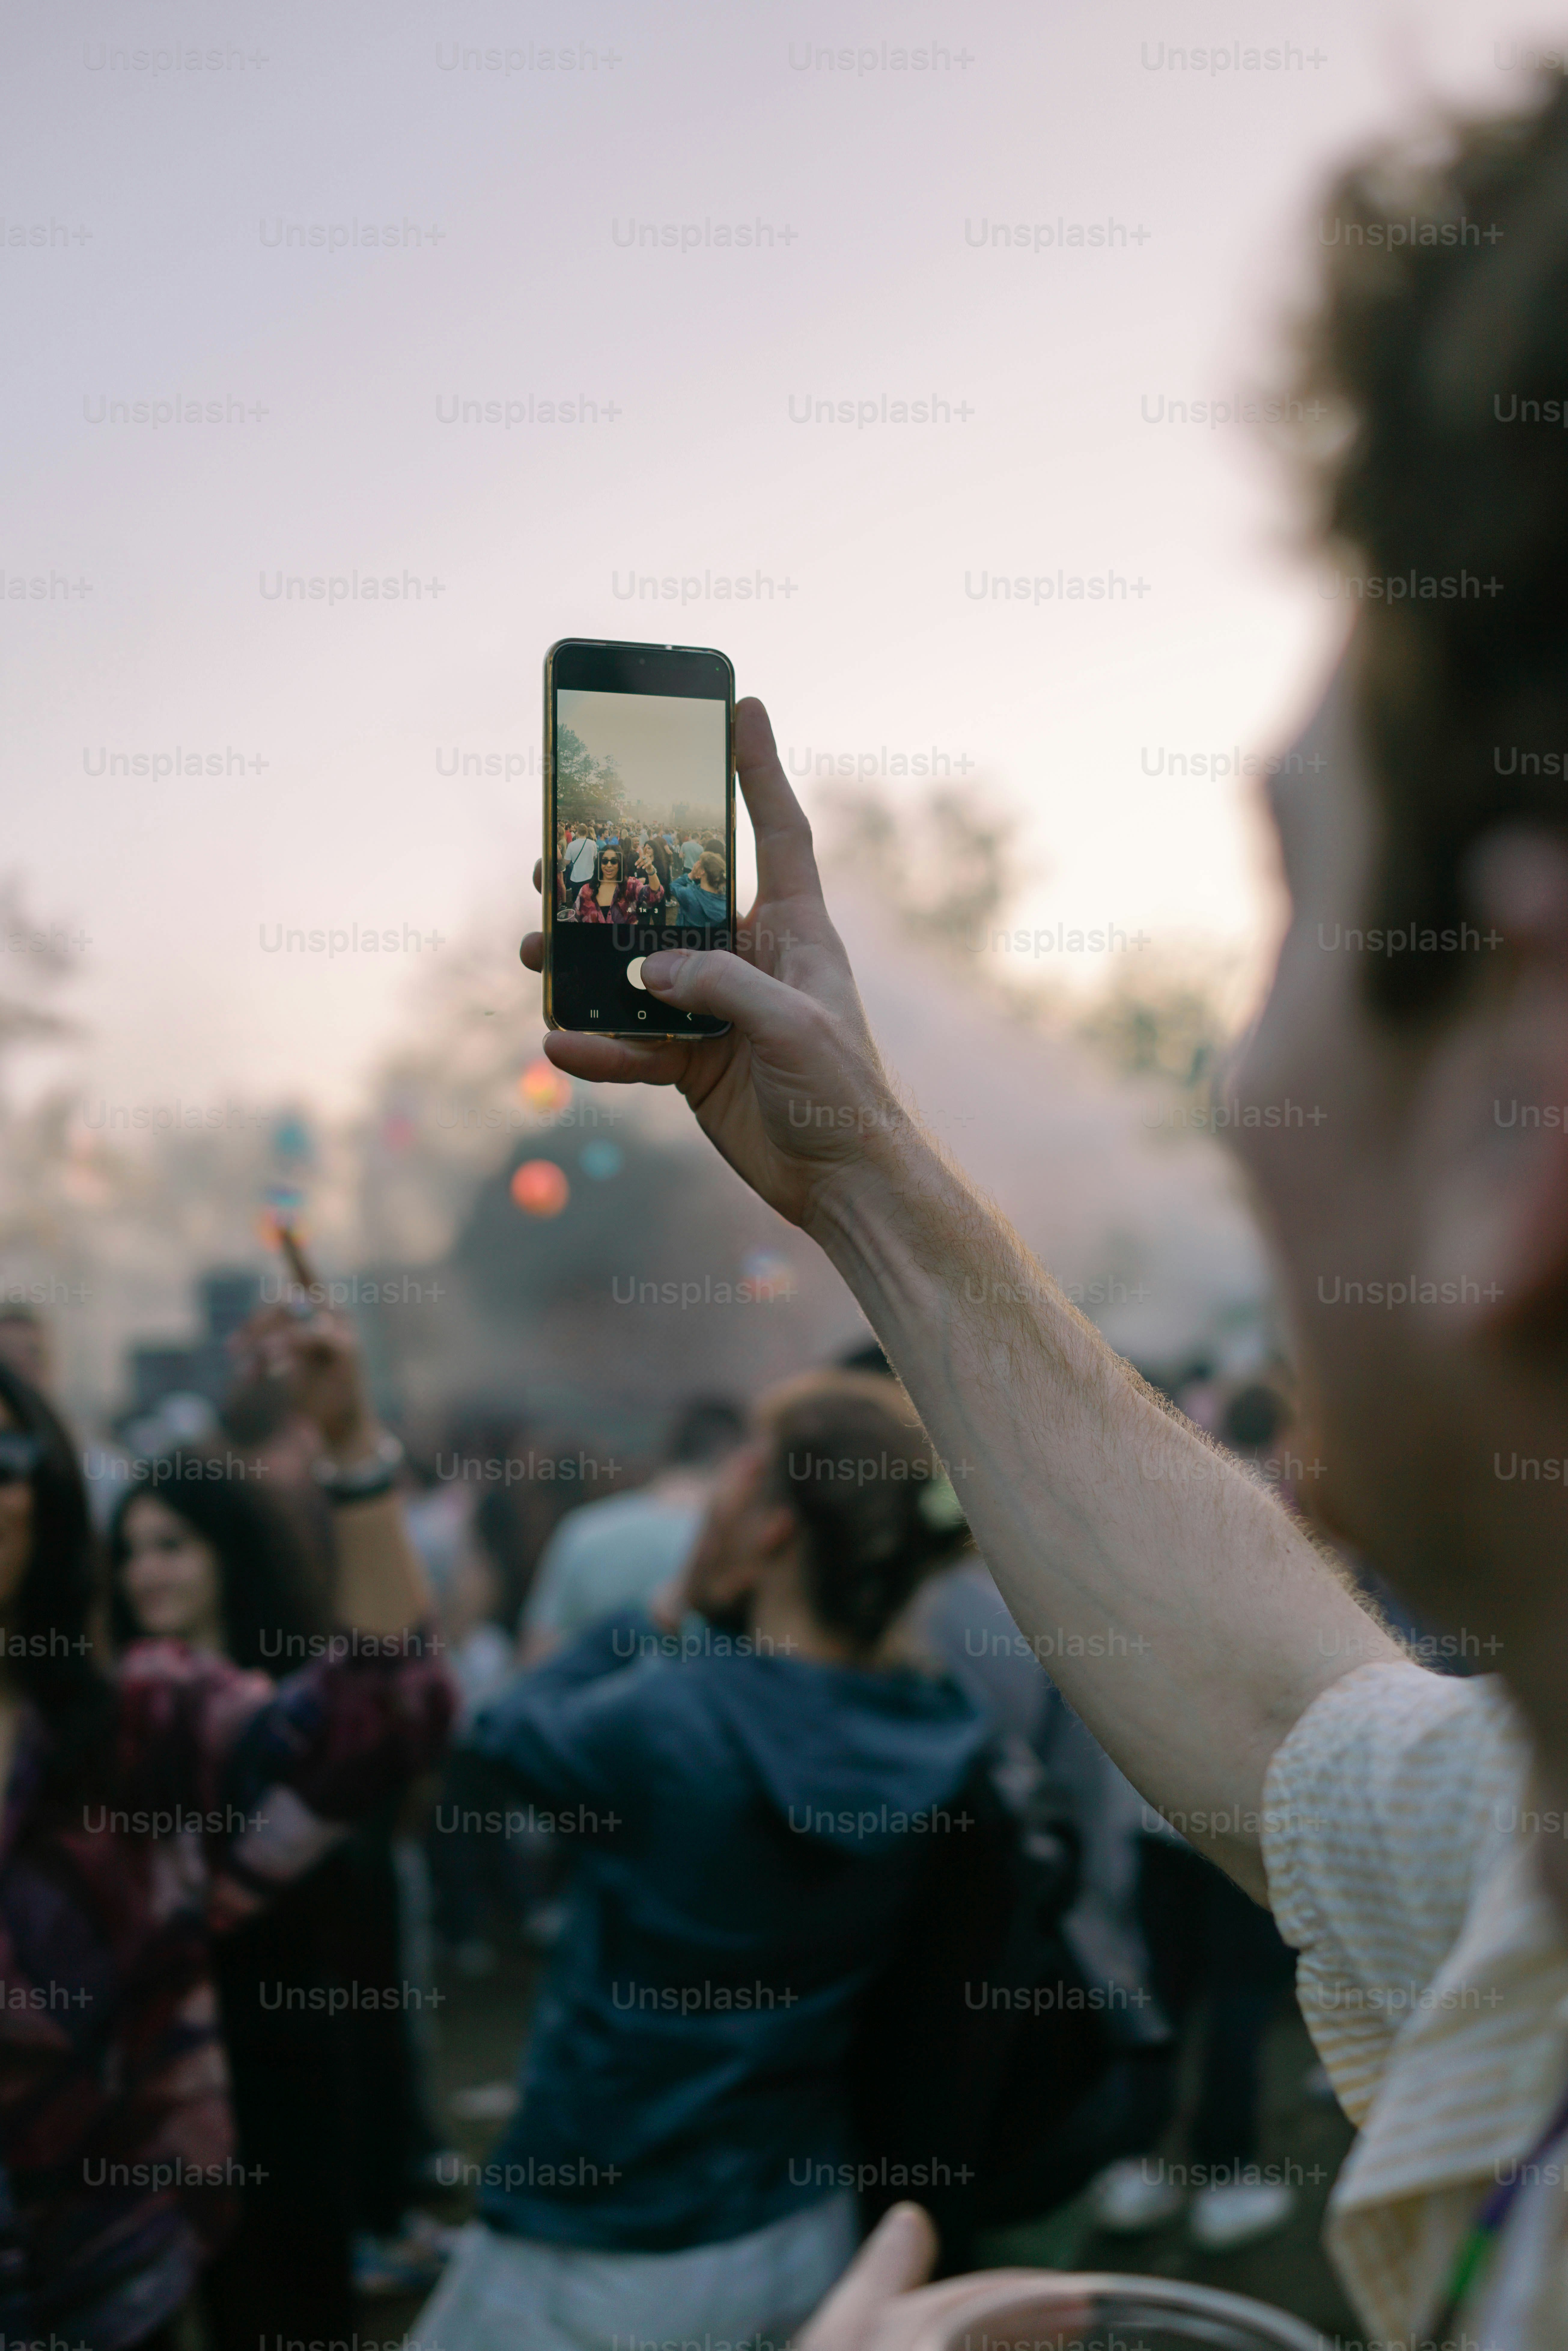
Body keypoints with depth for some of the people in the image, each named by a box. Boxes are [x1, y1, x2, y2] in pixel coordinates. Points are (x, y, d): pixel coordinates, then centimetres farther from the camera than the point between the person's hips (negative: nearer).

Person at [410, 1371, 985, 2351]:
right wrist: (726, 1612, -6)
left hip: (602, 2258, -5)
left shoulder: (662, 1721, -26)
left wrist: (674, 1604, -4)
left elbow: (506, 1736, -5)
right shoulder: (942, 1745, -10)